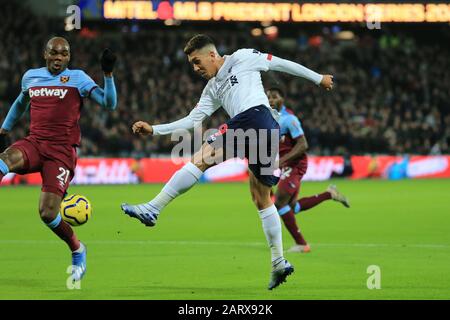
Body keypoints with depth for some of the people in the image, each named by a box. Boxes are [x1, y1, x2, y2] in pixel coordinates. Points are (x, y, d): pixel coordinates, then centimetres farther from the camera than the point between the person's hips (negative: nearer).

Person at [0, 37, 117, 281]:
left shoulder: (77, 78, 2)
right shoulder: (30, 76, 14)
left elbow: (109, 104, -8)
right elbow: (21, 103, 35)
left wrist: (108, 74, -19)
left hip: (62, 151, -3)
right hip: (34, 143, 3)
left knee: (48, 213, -11)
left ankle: (77, 251, 15)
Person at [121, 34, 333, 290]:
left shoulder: (242, 58, 12)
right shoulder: (212, 90, 31)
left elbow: (281, 64, 16)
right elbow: (192, 120, 26)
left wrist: (318, 78, 18)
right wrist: (154, 130, 18)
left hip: (256, 117, -9)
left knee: (201, 159, -14)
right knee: (262, 198, 13)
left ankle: (153, 209, -19)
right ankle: (279, 262, 16)